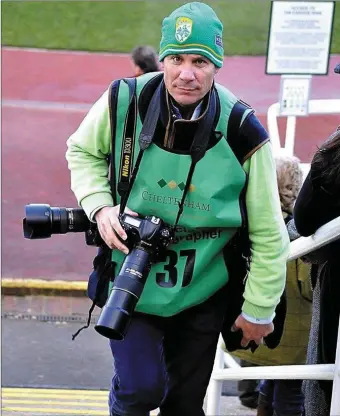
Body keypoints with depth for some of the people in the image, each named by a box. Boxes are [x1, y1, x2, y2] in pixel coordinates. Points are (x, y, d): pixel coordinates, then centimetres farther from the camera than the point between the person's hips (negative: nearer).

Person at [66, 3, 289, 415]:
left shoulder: (242, 133, -19)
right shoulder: (124, 102, -17)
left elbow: (268, 234, -10)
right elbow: (83, 152, 5)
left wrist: (258, 310, -4)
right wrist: (100, 208, -13)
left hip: (202, 292, 1)